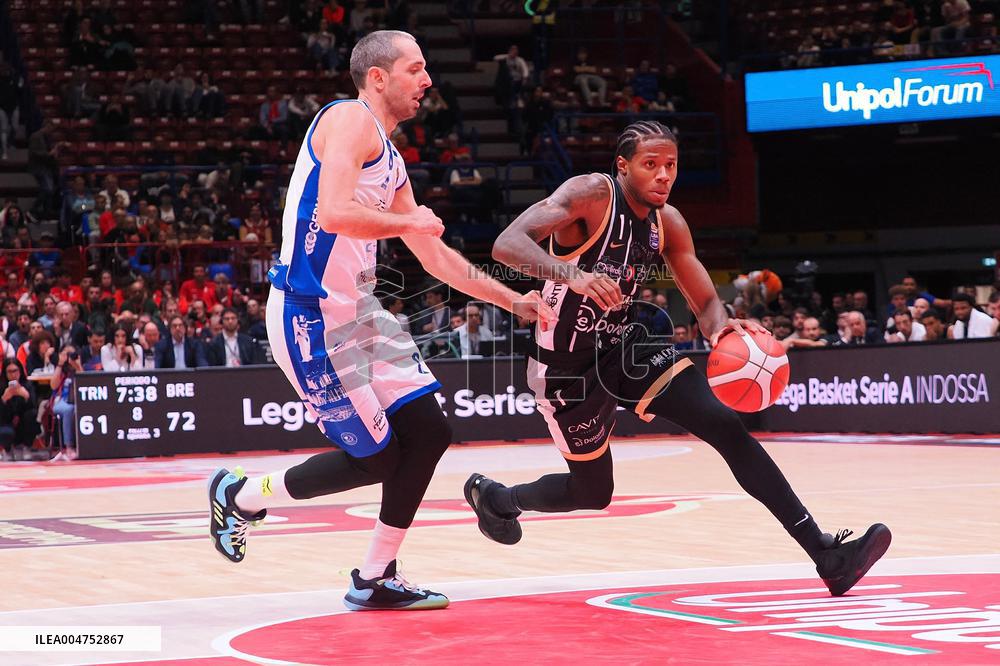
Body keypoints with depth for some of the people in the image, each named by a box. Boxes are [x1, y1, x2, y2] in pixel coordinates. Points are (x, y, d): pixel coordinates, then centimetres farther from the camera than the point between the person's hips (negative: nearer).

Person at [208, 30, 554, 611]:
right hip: (312, 317, -9)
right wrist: (410, 222, -13)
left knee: (429, 430, 6)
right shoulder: (350, 119, -12)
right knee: (374, 458, -3)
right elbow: (333, 213, -28)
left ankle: (377, 580, 16)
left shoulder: (390, 161, 17)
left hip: (359, 312, 9)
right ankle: (240, 496, 17)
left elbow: (436, 257, 24)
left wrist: (512, 301, 22)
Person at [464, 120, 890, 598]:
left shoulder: (669, 223, -1)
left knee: (726, 426, -12)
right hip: (567, 366, -5)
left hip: (622, 346, 6)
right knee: (592, 493, 7)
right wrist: (571, 275, -50)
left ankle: (827, 557, -15)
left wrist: (723, 328, -23)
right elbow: (507, 245, -32)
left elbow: (705, 303, 3)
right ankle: (492, 496, 40)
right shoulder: (590, 194, -21)